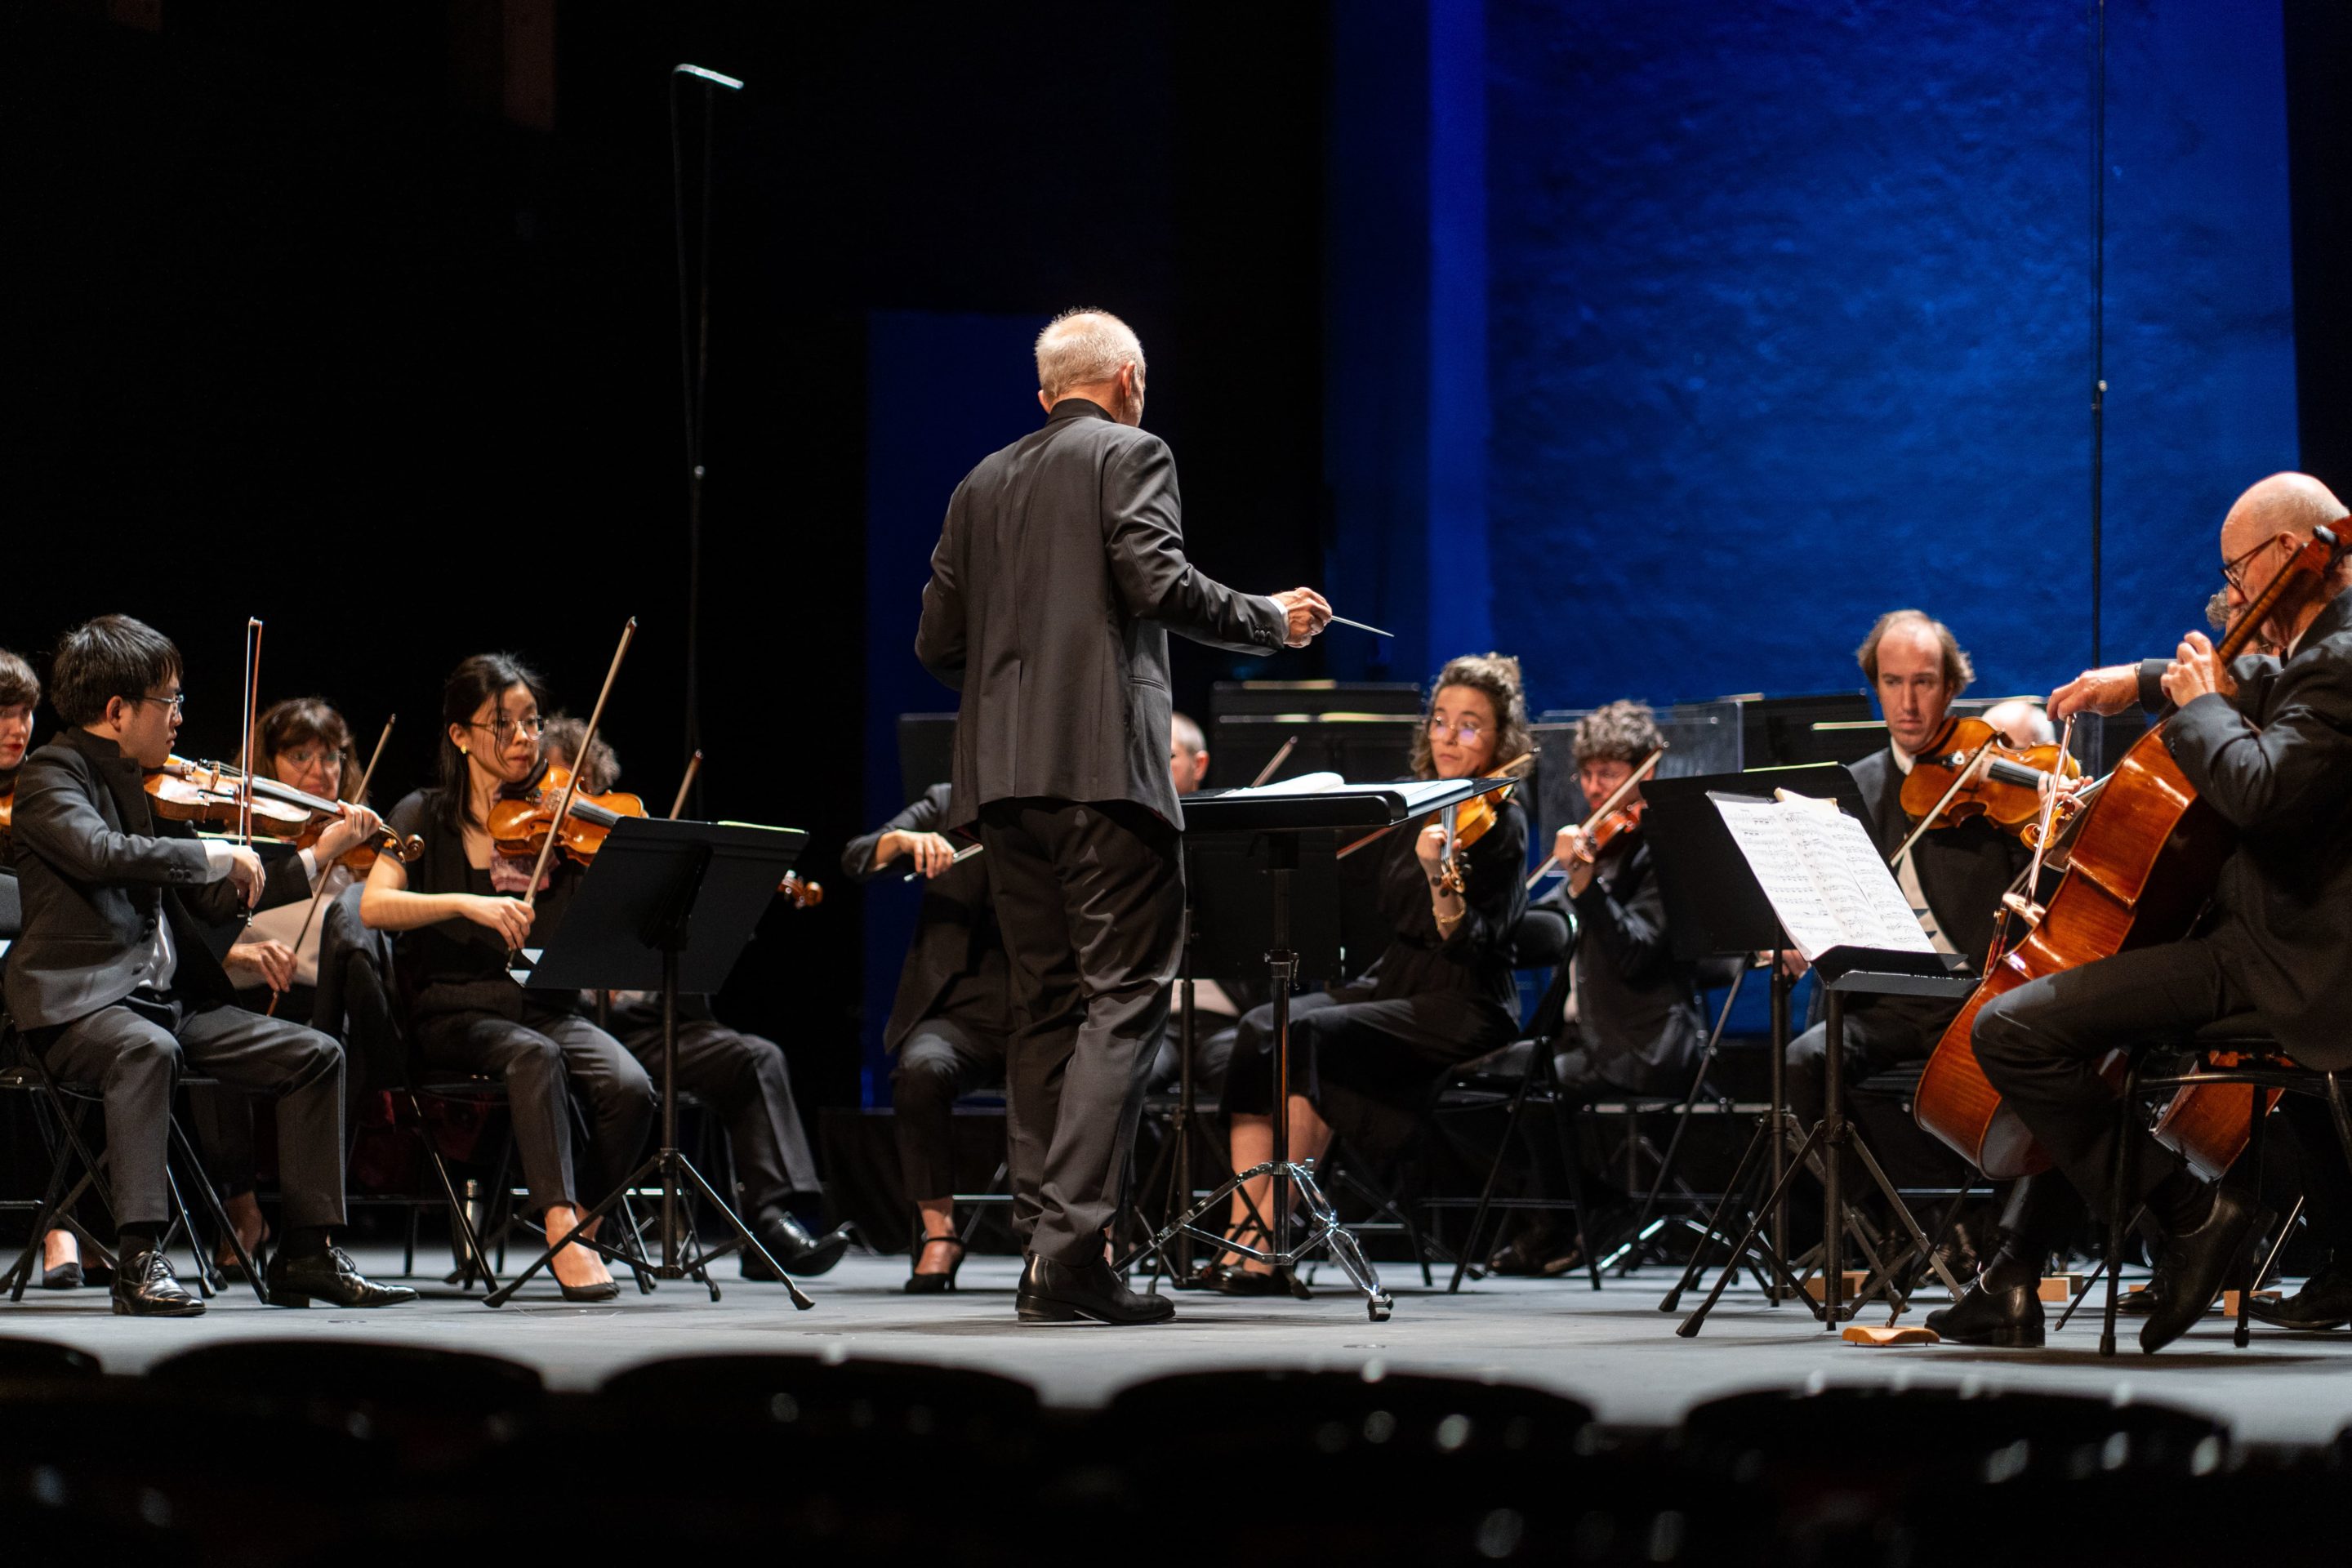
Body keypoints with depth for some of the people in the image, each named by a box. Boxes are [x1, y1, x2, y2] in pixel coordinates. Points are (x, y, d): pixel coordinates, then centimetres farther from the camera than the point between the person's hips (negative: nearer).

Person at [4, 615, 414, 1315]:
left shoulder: (154, 788, 17)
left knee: (315, 1054, -2)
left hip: (170, 995, 8)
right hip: (77, 1001, -8)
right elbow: (100, 853, -29)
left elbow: (212, 902, 19)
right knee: (147, 1048, -40)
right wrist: (213, 856, -21)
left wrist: (317, 857, 17)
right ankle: (139, 1259, -40)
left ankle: (309, 1251, 2)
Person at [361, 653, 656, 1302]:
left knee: (629, 1086, -27)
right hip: (456, 1014, -2)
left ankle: (584, 1223, -7)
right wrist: (465, 903, -26)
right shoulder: (428, 817, 6)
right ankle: (560, 1224, -40)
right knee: (534, 1055, -35)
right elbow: (374, 906, -12)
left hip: (549, 1008, 2)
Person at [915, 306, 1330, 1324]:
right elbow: (1157, 581, -14)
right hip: (1105, 763, -7)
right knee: (1122, 999, -7)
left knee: (1045, 1003, 11)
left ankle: (1042, 1245, 7)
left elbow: (937, 643, 16)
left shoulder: (984, 484, 19)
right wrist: (1270, 622, -1)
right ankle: (1071, 1247, -18)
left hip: (1006, 773, 7)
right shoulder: (1130, 455, 1)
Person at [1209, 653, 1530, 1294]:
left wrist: (1441, 880, -36)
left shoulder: (1499, 824, -8)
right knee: (1260, 1029, -19)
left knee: (1310, 1036, -29)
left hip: (1465, 1008, -7)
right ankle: (1239, 1238, -25)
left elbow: (1472, 947, -18)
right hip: (1391, 985, 7)